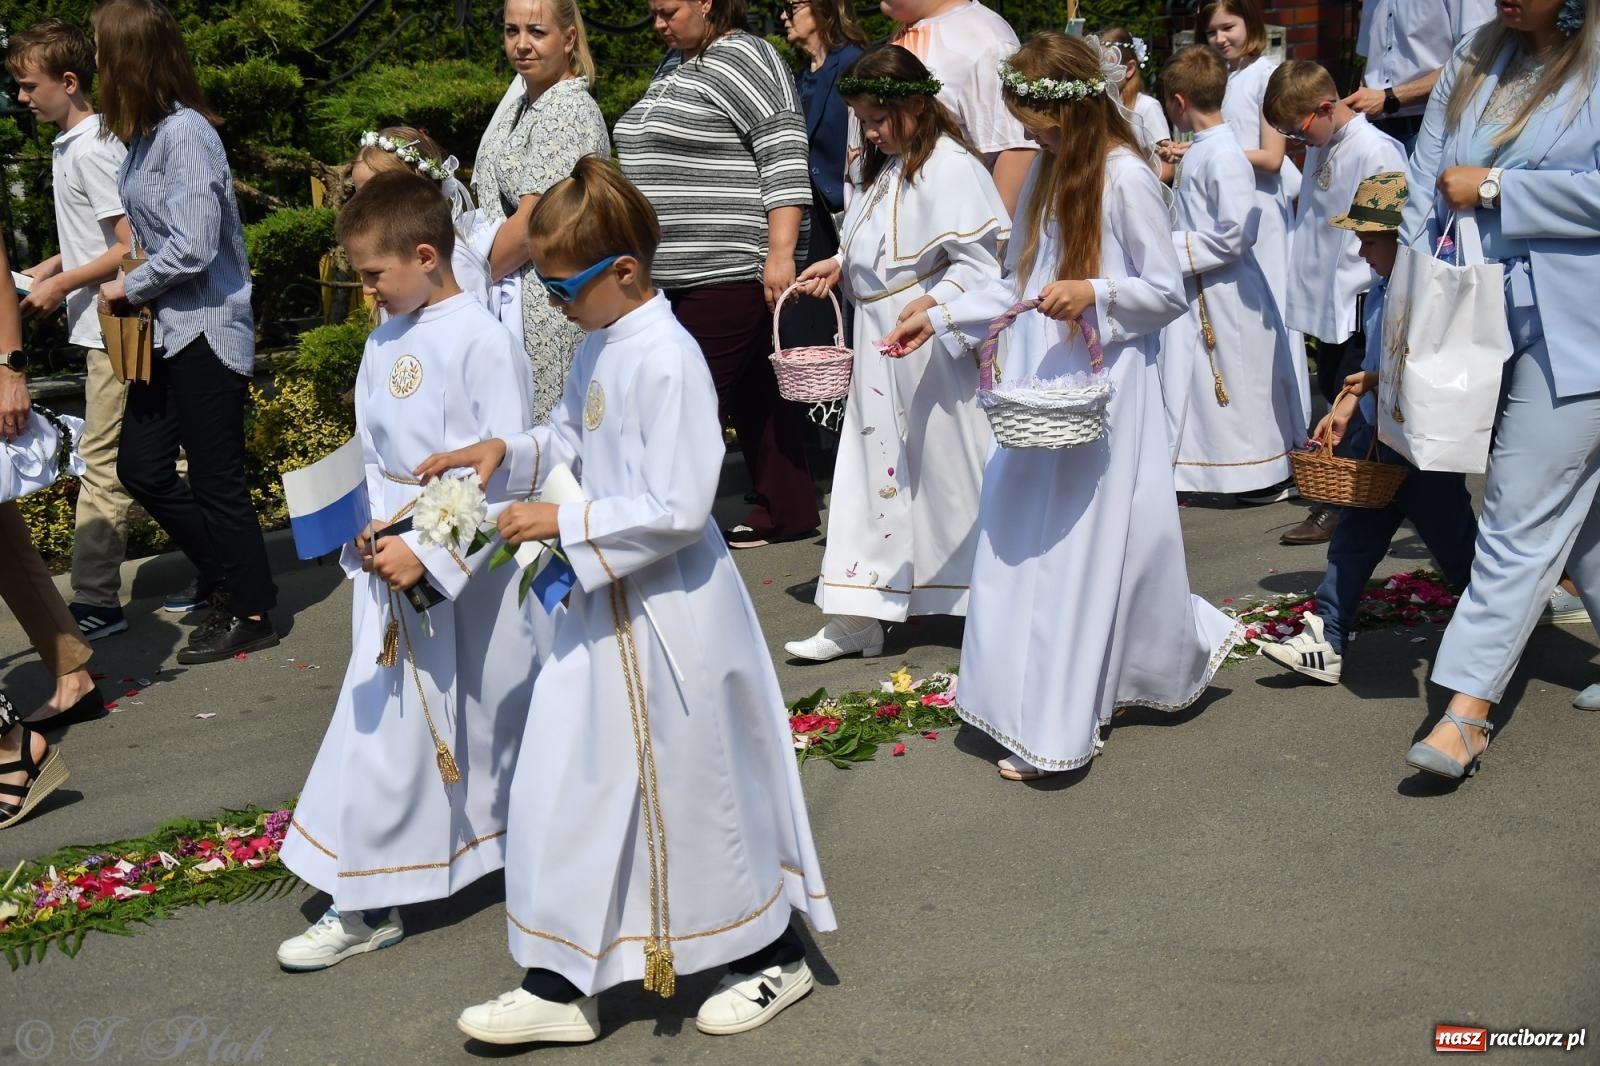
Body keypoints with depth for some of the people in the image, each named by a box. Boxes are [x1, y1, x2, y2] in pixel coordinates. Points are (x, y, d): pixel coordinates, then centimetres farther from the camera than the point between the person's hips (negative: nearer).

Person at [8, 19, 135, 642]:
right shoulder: (69, 144, 15)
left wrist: (62, 286, -12)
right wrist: (49, 268, 13)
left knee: (103, 463, -6)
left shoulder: (91, 150, -15)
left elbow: (132, 246, -19)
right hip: (108, 326, 10)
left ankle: (94, 603, -1)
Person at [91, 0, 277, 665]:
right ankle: (230, 579, 28)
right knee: (142, 467, 13)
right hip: (167, 328, 9)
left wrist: (128, 287, -10)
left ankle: (251, 614, 18)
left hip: (207, 329, -9)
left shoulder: (184, 133, -18)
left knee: (216, 479, 2)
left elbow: (192, 248, -23)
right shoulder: (143, 133, 8)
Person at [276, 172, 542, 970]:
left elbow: (502, 474, -17)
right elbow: (375, 454, 14)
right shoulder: (384, 343, 8)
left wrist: (426, 551, -20)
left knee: (501, 719, 9)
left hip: (471, 571, -6)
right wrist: (368, 529, -3)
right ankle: (367, 903, 18)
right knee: (383, 720, 8)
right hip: (395, 568, 6)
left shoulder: (482, 342, -14)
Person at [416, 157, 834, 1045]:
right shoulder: (598, 345, 5)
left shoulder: (667, 361, -22)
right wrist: (508, 452, 4)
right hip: (605, 601, 9)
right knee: (562, 789, 11)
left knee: (702, 788, 7)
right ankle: (561, 987, 24)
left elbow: (676, 510, -25)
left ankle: (774, 955, 30)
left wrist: (566, 523, -21)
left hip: (668, 611, -9)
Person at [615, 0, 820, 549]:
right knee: (753, 390, 12)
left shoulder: (741, 59, -9)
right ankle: (788, 511, 19)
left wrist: (780, 253, -24)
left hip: (730, 268, -9)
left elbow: (785, 159, -17)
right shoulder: (673, 66, 19)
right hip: (683, 271, 9)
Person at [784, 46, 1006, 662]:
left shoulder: (950, 168, -14)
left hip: (931, 352, -9)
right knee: (871, 471, 8)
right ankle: (856, 618, 13)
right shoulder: (885, 169, 15)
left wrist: (934, 303, -32)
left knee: (946, 474, 1)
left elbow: (982, 263, -20)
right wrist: (840, 267, 11)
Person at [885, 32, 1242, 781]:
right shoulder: (1048, 172, 12)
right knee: (1025, 543, 8)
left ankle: (1054, 730, 5)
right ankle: (1042, 714, 20)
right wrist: (939, 319, 13)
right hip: (1040, 384, 8)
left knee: (1083, 548, -2)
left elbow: (1167, 294, -9)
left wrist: (1093, 292, -22)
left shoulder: (1125, 176, -11)